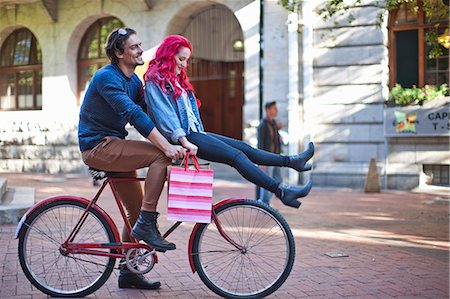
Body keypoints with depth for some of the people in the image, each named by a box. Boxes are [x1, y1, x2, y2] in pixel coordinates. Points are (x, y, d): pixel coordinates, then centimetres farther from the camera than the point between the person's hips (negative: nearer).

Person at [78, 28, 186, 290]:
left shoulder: (133, 80, 12)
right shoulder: (107, 77, -17)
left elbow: (147, 111, 9)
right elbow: (133, 114, -29)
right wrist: (167, 146, -37)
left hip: (113, 146, 9)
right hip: (98, 147, -9)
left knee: (136, 211, 8)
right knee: (160, 155, -25)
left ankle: (128, 271, 20)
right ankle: (147, 225, -19)